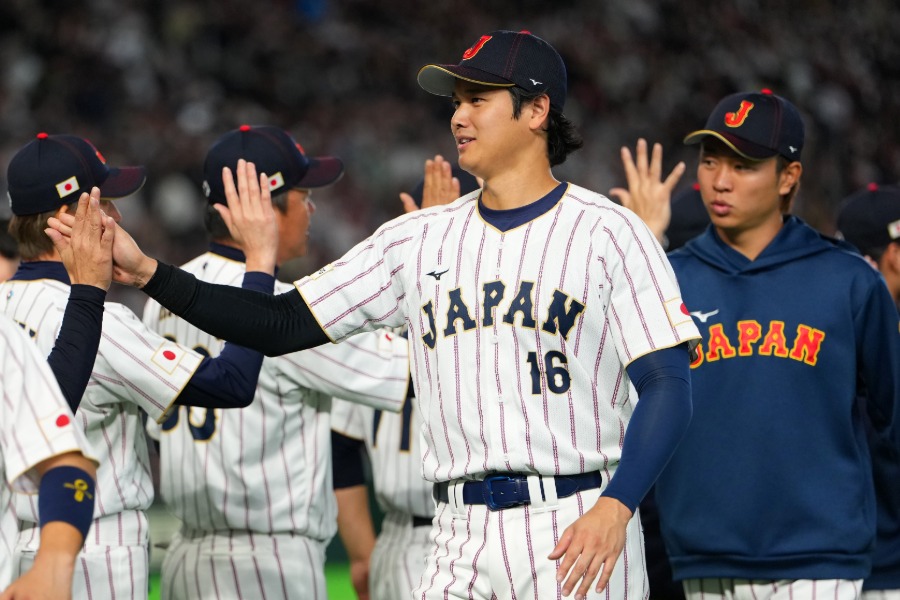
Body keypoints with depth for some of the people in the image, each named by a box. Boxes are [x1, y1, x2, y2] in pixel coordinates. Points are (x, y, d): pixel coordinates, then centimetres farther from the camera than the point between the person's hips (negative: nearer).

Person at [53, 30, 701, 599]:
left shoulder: (609, 233, -1)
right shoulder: (420, 239, 14)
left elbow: (668, 385, -6)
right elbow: (283, 324, 11)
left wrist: (615, 507, -20)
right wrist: (147, 273, 0)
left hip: (579, 529, -5)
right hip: (461, 538, 5)